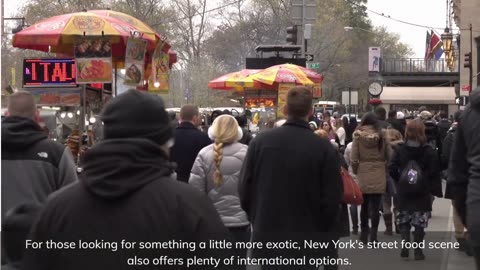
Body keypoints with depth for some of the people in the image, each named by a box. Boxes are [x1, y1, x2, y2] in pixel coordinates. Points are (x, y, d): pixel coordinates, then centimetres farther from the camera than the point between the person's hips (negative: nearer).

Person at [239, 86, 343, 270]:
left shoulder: (259, 142, -2)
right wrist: (323, 235, 7)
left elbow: (245, 189, 3)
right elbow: (332, 199, -7)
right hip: (306, 240, -2)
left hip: (266, 236, 2)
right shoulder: (324, 148, -9)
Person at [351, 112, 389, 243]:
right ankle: (373, 236, -3)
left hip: (363, 174, 1)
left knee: (364, 205, 14)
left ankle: (364, 233, 22)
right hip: (379, 175, -1)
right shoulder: (381, 135, -4)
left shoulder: (358, 135, -5)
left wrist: (356, 171, 9)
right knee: (375, 207, 1)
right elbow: (387, 156, 1)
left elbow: (354, 158, -6)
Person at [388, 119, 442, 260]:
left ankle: (405, 244, -2)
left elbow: (392, 169, -9)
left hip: (403, 192, 1)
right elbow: (434, 173, -9)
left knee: (404, 220, 14)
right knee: (419, 222, 6)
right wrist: (436, 190, 0)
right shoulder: (429, 151, -8)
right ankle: (418, 250, 5)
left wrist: (400, 181, 7)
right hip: (422, 192, -1)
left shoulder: (399, 149, -5)